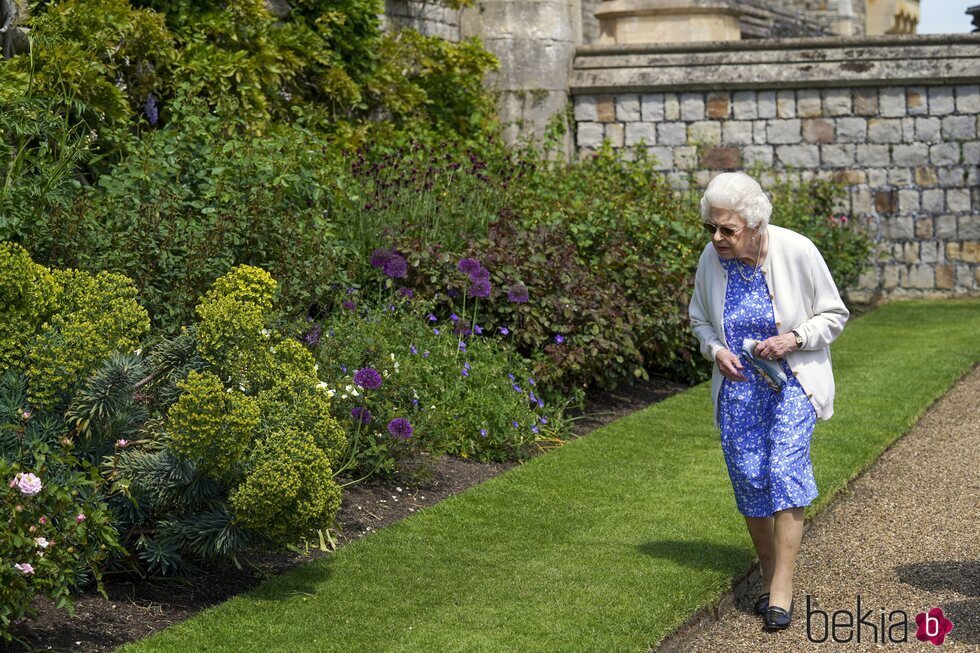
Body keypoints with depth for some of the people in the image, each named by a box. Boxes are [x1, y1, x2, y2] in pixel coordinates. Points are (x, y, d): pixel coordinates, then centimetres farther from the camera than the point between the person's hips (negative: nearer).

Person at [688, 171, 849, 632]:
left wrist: (794, 338, -21)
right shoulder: (712, 259, -6)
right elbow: (700, 318, 12)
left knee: (785, 470, -18)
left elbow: (834, 315, -4)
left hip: (792, 381, -3)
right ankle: (768, 577, 20)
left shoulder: (797, 252, -15)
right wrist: (715, 350, -8)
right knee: (748, 480, 2)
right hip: (738, 385, 4)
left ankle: (782, 590, -13)